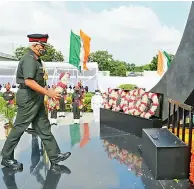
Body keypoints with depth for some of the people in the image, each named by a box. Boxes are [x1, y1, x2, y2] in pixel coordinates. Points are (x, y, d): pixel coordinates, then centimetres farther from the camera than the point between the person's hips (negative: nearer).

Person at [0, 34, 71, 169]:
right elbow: (29, 81, -26)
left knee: (44, 128, 11)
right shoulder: (29, 59, -16)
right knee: (19, 128, 2)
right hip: (28, 98, -10)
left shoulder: (36, 59, 14)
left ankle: (55, 155, 18)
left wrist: (47, 91, 19)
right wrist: (48, 93, -26)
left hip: (36, 99, 10)